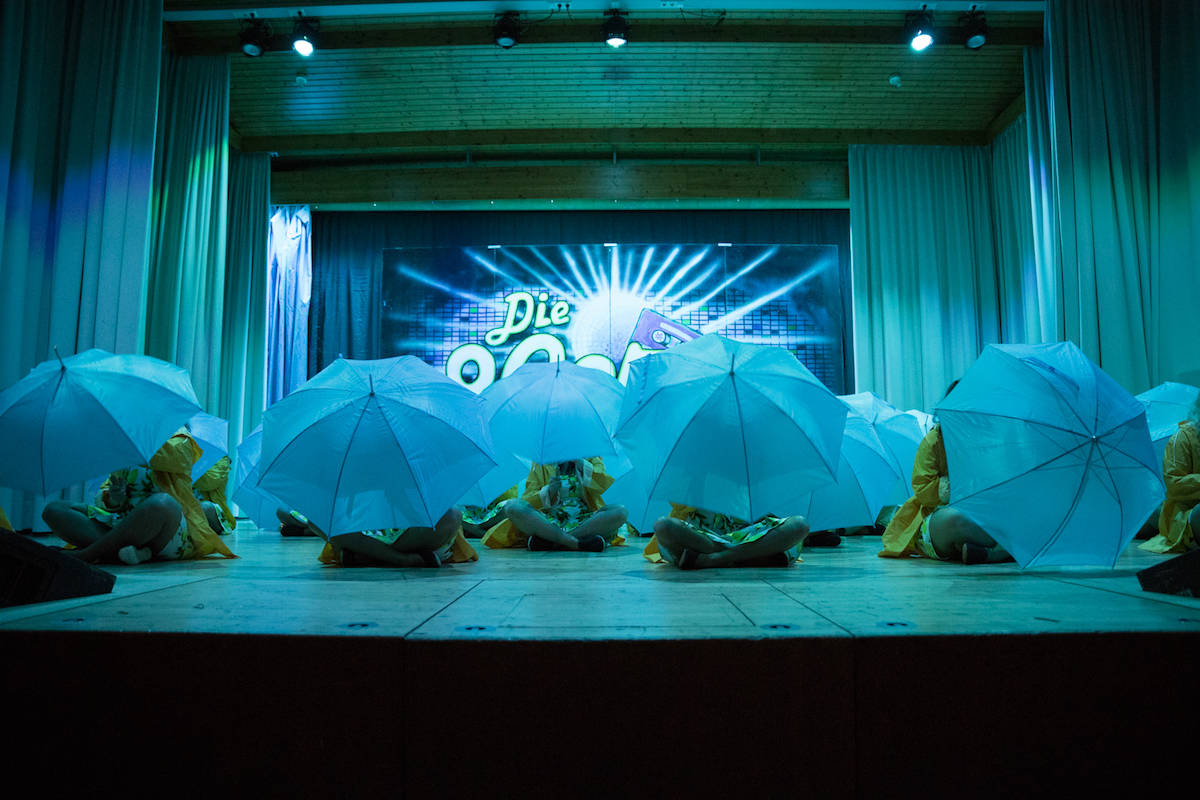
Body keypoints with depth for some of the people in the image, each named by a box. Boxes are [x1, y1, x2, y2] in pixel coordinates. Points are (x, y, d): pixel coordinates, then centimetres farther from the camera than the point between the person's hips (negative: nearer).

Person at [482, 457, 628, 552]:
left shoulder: (591, 459, 14)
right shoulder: (541, 463, 12)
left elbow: (603, 485, -4)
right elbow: (527, 500, 4)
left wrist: (581, 464, -12)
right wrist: (548, 491, -15)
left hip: (584, 521, 1)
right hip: (549, 521, 0)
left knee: (620, 512, -29)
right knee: (512, 507, -26)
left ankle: (550, 541, -31)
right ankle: (577, 543, -34)